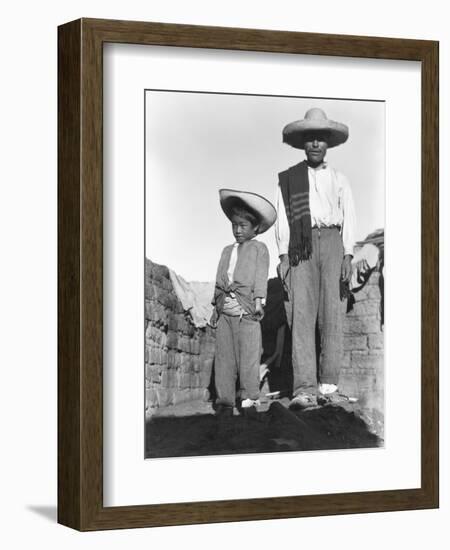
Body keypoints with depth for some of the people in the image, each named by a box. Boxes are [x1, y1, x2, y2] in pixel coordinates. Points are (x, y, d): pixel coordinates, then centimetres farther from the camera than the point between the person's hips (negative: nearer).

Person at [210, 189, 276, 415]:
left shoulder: (259, 248, 8)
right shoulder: (227, 250, 23)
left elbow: (261, 276, -1)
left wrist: (258, 300, -12)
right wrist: (216, 306, 17)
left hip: (246, 311, -5)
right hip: (225, 310, 5)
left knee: (248, 356, -6)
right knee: (224, 355, 1)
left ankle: (249, 399, -1)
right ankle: (225, 400, 3)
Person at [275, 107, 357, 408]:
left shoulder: (339, 179, 19)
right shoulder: (288, 179, 16)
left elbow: (349, 218, 12)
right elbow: (283, 218, 10)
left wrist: (348, 256, -1)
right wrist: (284, 256, -1)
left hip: (332, 242, 1)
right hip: (301, 247, -1)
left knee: (332, 313, -7)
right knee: (302, 313, -11)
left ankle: (329, 386, -9)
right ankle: (305, 388, -17)